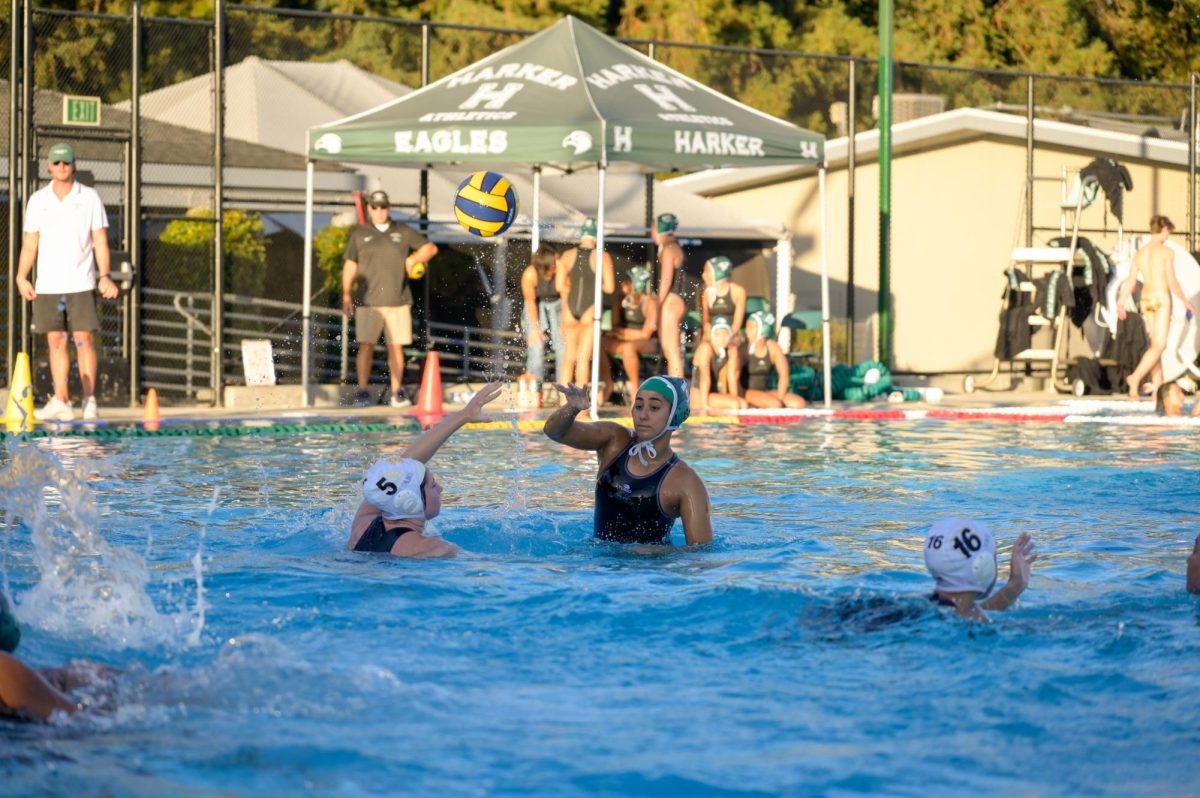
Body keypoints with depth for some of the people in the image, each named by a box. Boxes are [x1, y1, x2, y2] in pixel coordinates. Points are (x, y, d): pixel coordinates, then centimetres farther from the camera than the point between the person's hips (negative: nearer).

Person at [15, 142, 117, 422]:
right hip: (48, 284, 2)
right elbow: (30, 243, 8)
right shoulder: (38, 200, 9)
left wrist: (105, 276, -8)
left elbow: (100, 241, 2)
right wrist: (21, 277, -3)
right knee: (55, 341, 1)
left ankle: (89, 400, -2)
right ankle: (61, 402, 2)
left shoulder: (89, 198, 4)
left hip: (81, 282, -2)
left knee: (84, 339, -6)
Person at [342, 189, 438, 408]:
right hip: (368, 301, -1)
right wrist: (346, 295, 1)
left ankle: (397, 392, 7)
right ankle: (362, 391, -2)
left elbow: (430, 248, 18)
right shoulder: (359, 234, 10)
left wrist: (413, 259, 1)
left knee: (396, 346, 1)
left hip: (398, 300, 1)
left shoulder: (403, 232, 11)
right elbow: (350, 266, 9)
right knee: (365, 346, -7)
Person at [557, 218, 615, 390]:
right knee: (583, 358, 0)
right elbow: (610, 288, -9)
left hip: (570, 309, 3)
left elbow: (560, 286, 0)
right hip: (590, 309, -3)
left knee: (568, 356, 13)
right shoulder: (602, 257, -7)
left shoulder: (568, 255, 2)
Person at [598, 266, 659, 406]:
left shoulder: (650, 302, -15)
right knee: (599, 344, -22)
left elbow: (645, 334, -15)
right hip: (625, 340, 5)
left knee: (628, 347, -39)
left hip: (648, 343, -5)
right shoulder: (621, 299, -1)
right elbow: (615, 327, 7)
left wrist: (621, 332, -9)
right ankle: (608, 384, -2)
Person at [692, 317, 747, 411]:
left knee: (743, 404, -16)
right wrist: (704, 405, -31)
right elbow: (705, 376, -24)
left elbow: (732, 378, -1)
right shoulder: (706, 347, -16)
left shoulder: (732, 350, 1)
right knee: (735, 404, -23)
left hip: (717, 393, 6)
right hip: (699, 395, -6)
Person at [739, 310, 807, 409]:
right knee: (774, 404, -31)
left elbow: (784, 375, -2)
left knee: (799, 403, -11)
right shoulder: (743, 350, -11)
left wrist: (779, 398, -14)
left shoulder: (772, 347, 0)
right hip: (747, 391, -5)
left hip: (765, 391, 5)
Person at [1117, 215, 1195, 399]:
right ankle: (1135, 377, -22)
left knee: (1156, 344, 12)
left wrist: (1121, 303, 10)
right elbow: (1171, 281, -12)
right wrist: (1185, 301, -3)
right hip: (1161, 298, -7)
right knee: (1159, 345, -7)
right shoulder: (1166, 251, -9)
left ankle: (1157, 386, 10)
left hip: (1146, 299, 7)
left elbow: (1131, 281, 5)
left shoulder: (1140, 253, 8)